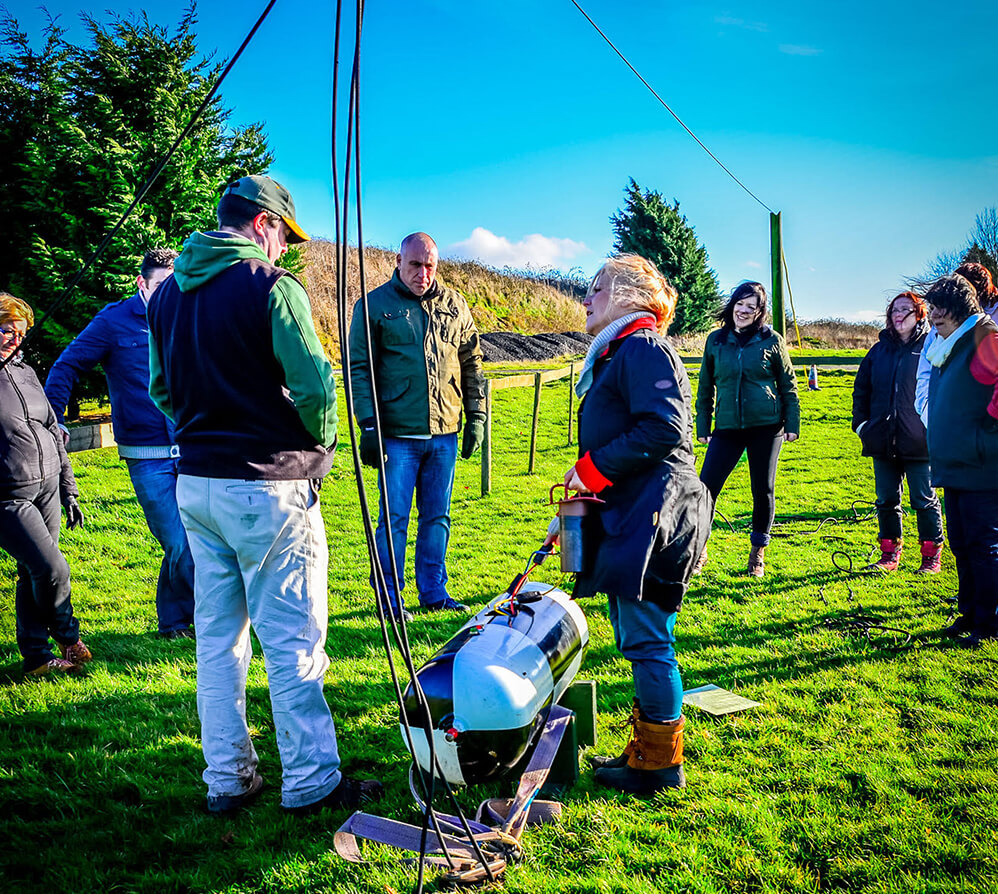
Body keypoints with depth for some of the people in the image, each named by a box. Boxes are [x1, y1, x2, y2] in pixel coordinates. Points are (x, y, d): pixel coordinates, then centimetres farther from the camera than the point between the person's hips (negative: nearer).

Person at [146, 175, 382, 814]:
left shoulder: (167, 293, 11)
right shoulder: (271, 287, -11)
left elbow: (160, 388, 16)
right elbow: (314, 386, -15)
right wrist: (320, 444, 3)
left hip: (195, 483, 7)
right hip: (268, 486, -7)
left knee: (218, 637, 14)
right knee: (292, 641, 2)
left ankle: (227, 779, 24)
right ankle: (311, 781, 13)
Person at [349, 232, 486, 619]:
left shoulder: (454, 305, 10)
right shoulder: (374, 305, -1)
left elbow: (472, 364, 15)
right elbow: (360, 369, -3)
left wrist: (476, 417, 10)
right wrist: (368, 427, -10)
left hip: (444, 434, 4)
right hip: (397, 435, -4)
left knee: (437, 517, 12)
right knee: (393, 519, 2)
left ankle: (433, 592, 24)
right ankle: (390, 598, 15)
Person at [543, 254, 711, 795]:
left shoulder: (644, 349, -11)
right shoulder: (617, 354, 21)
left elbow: (664, 430, -23)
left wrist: (592, 469, -17)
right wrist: (588, 483, 16)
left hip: (650, 517, -11)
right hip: (627, 517, 11)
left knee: (645, 640, -3)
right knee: (634, 635, 15)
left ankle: (661, 765, 10)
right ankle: (647, 750, 26)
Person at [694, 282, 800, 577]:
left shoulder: (771, 340, 1)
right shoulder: (716, 340, 5)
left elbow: (788, 385, 7)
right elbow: (705, 387, 11)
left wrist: (792, 424, 2)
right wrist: (702, 426, 8)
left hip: (766, 426, -1)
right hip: (727, 427, 1)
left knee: (763, 490, 6)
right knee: (705, 486, -7)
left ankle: (758, 552, 24)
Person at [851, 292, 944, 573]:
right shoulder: (880, 350, 12)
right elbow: (861, 388, 17)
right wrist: (861, 422, 7)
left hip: (918, 441, -4)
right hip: (883, 441, 5)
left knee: (924, 500, 4)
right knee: (886, 500, 10)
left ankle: (932, 556, 16)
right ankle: (890, 554, 21)